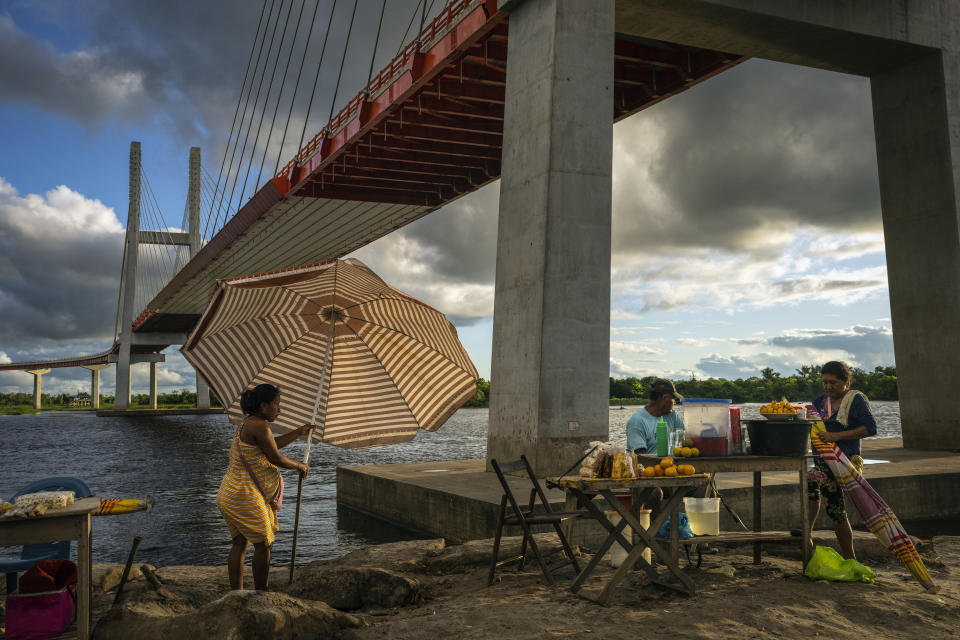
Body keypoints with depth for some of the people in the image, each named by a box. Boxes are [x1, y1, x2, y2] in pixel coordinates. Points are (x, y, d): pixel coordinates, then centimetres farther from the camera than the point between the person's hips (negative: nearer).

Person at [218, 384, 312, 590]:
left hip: (229, 494, 10)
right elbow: (276, 458, -15)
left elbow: (272, 444, 24)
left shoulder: (248, 423, 12)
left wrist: (299, 433, 27)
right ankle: (260, 594, 15)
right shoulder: (259, 426, -18)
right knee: (263, 544, 5)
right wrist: (299, 466, 2)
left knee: (240, 542, 15)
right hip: (246, 496, -10)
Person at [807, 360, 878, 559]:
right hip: (822, 461, 7)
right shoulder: (821, 401, 16)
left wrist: (837, 436, -19)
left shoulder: (856, 399, -3)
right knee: (835, 509, 6)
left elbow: (871, 428, -12)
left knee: (812, 481, -23)